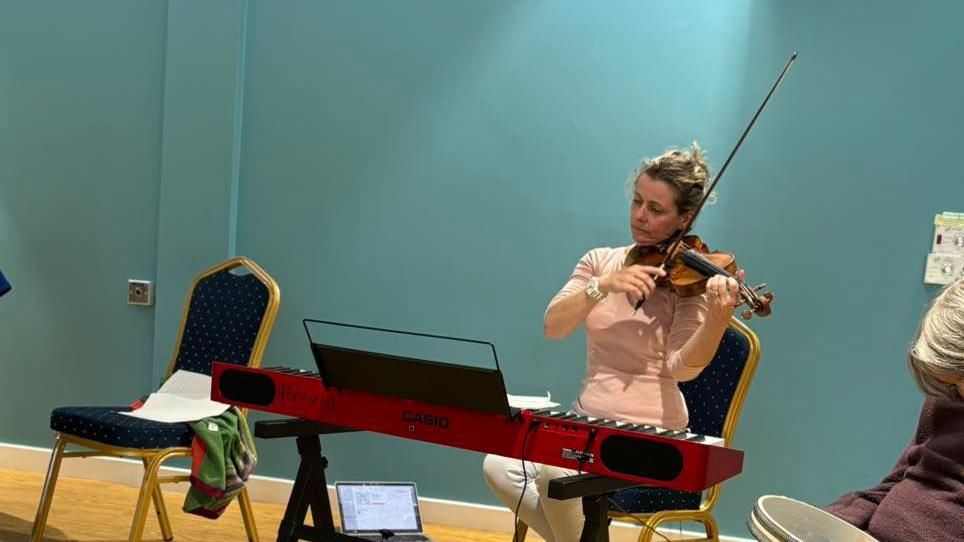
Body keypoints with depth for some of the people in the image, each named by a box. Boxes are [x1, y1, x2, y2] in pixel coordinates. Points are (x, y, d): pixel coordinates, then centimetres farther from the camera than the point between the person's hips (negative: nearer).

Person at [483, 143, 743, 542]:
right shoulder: (601, 261, 5)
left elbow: (682, 367, -20)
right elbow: (553, 326, -9)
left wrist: (717, 320, -39)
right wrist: (604, 285, -25)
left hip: (649, 436, -5)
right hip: (587, 422, 5)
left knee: (555, 470, -30)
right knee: (499, 467, -18)